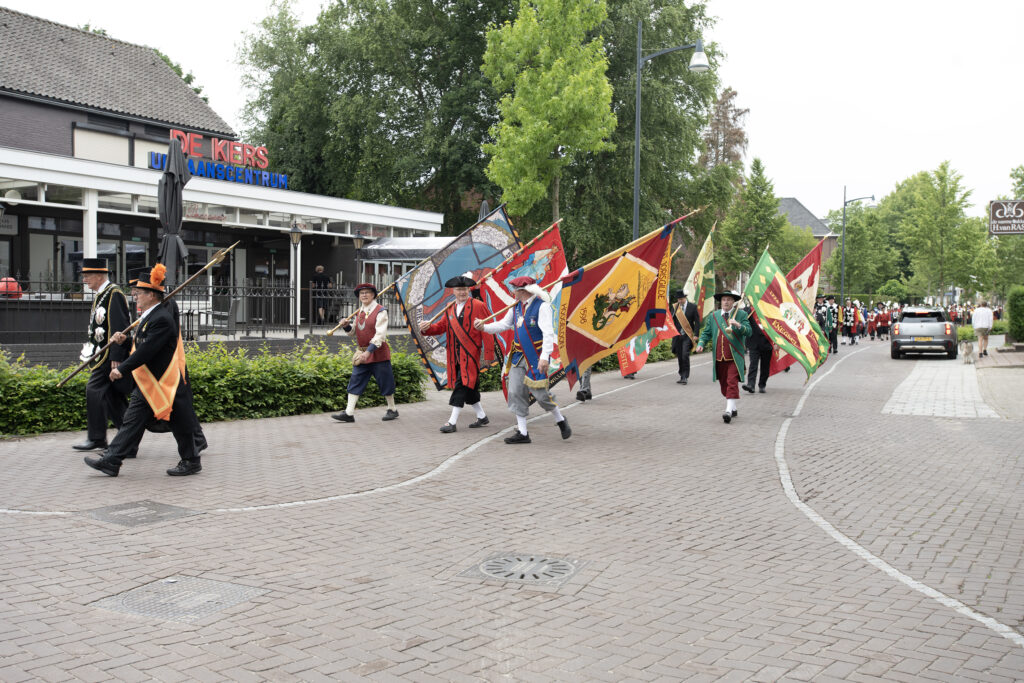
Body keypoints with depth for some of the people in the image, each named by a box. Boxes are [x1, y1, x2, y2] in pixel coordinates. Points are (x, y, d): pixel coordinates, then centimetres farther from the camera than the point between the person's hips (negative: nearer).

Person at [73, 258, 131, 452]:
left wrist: (116, 357, -22)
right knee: (113, 395, 9)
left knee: (94, 389, -11)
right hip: (102, 354, 10)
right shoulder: (100, 296, 17)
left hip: (111, 354, -10)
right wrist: (90, 349, 20)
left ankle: (96, 438, -5)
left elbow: (119, 328, -19)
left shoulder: (114, 295, -13)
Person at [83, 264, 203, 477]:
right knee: (132, 421, 9)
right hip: (146, 385, 10)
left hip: (164, 385, -10)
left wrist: (122, 369, -20)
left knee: (180, 423, 3)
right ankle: (111, 461, 10)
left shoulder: (162, 319, -20)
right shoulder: (150, 316, 13)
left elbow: (147, 351, -24)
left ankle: (191, 461, 15)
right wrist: (125, 340, 4)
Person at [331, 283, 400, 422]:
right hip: (362, 353, 6)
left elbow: (380, 334, -19)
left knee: (385, 382, 3)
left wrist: (369, 351, -28)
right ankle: (349, 412, 0)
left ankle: (392, 410, 20)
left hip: (378, 353, -6)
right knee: (355, 381, 1)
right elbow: (352, 332, 22)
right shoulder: (359, 312, 12)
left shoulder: (380, 311, -10)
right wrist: (347, 326, -1)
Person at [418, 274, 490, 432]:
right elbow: (441, 327, 9)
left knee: (462, 385, -10)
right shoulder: (450, 309, 16)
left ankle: (452, 421, -9)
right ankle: (482, 416, 27)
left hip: (470, 354, -7)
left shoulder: (478, 306, -3)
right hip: (456, 355, 7)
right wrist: (427, 328, -12)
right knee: (469, 387, 12)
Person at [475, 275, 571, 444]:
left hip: (536, 357, -7)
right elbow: (504, 324, 20)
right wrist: (485, 327, 5)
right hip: (519, 357, 7)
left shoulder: (542, 306, -13)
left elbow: (548, 333, -19)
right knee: (516, 392, 2)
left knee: (539, 392, -8)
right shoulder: (516, 307, 10)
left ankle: (560, 420, 19)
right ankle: (522, 433, 8)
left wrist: (545, 357, -27)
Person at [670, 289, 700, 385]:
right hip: (677, 335, 3)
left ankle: (685, 377, -10)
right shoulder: (675, 307, 7)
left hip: (687, 336, -3)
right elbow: (671, 320, 8)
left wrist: (695, 334, -7)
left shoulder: (692, 307, 0)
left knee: (685, 355, -14)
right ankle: (682, 376, 19)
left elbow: (697, 321, 1)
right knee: (679, 356, 7)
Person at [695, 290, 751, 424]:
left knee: (732, 383, -13)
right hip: (719, 358, 4)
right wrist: (701, 344, -3)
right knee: (724, 384, 11)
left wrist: (738, 325, -23)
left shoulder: (741, 315, 3)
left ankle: (729, 411, -17)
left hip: (734, 357, -4)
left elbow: (748, 332, -4)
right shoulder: (713, 316, 13)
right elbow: (706, 333, 15)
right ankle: (733, 409, 26)